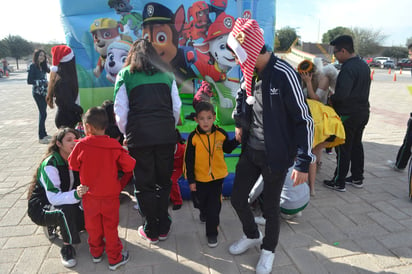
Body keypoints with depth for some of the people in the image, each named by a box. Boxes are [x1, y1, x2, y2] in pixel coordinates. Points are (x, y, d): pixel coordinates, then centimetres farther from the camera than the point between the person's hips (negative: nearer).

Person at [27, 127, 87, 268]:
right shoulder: (50, 164, -26)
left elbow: (82, 184, -1)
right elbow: (54, 197, -34)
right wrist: (76, 194, -51)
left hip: (66, 201, 7)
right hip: (41, 207, -6)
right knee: (66, 210, -36)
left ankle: (53, 225, 12)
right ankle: (67, 247, -13)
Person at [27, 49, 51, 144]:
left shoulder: (42, 66, 13)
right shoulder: (32, 66, -8)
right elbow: (29, 81, -14)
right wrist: (41, 82, -17)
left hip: (43, 92, 8)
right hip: (37, 92, -8)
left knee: (43, 113, 14)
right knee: (43, 113, -11)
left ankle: (44, 134, 25)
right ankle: (41, 137, -9)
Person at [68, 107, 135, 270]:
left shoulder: (81, 146, -15)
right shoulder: (114, 146, -15)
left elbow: (73, 165, -1)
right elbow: (129, 165, -12)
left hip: (90, 196, 1)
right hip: (110, 195, -1)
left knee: (93, 226, 21)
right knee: (110, 226, 12)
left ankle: (96, 253, 39)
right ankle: (114, 259, 24)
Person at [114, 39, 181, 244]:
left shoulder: (125, 75, 7)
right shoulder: (167, 74, 12)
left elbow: (121, 112, 3)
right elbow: (177, 107, 9)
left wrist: (127, 134, 17)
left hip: (139, 136, -2)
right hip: (166, 135, 3)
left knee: (144, 184, 10)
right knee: (164, 181, 16)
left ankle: (151, 230, 23)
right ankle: (163, 228, 27)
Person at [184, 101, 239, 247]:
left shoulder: (220, 133, -8)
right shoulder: (193, 137, -13)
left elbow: (227, 148, 9)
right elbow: (188, 160, -8)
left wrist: (237, 140, -9)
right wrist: (191, 180, -7)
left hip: (217, 176, 0)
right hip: (200, 178, 0)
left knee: (214, 206, 1)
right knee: (202, 202, 22)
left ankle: (212, 233, 16)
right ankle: (204, 213, 55)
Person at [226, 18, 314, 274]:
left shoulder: (283, 74, -20)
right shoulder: (250, 72, 2)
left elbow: (304, 120, -17)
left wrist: (303, 162, -18)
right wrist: (239, 123, 9)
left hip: (275, 155, -6)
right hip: (250, 150, 7)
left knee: (271, 206, 10)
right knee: (238, 198, 14)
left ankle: (269, 249, 38)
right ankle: (252, 235, 43)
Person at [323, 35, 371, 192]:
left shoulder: (348, 68, -21)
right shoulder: (364, 66, 10)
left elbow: (342, 94, -30)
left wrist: (331, 98, -9)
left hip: (348, 115, -9)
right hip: (363, 112, 9)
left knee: (343, 149, 1)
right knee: (356, 145, 18)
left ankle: (339, 182, 11)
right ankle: (357, 178, 30)